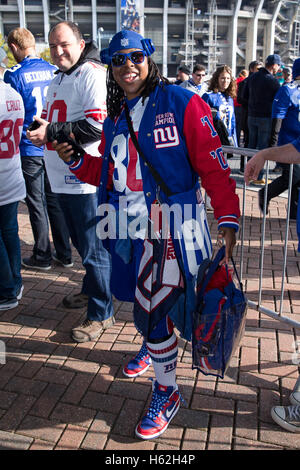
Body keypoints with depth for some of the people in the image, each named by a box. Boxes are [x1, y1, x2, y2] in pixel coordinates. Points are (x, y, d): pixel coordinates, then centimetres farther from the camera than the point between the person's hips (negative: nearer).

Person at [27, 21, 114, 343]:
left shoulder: (91, 74, -10)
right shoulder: (57, 80, 20)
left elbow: (97, 124, -22)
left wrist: (51, 132, -18)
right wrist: (43, 124, 6)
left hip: (85, 179, -9)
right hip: (62, 177, 10)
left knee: (93, 248, -2)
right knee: (81, 242, 22)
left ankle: (101, 313, 12)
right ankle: (90, 290, 40)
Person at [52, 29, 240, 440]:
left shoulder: (182, 104, -6)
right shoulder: (115, 119, 14)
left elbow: (213, 167, -11)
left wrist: (228, 223, -18)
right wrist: (74, 159, 3)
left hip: (172, 228, -6)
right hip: (130, 228, 6)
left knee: (154, 307, -6)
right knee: (144, 297, 19)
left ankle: (166, 394, 17)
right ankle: (154, 343, 52)